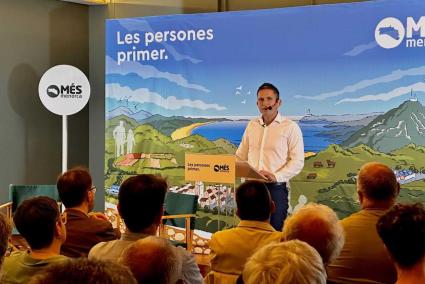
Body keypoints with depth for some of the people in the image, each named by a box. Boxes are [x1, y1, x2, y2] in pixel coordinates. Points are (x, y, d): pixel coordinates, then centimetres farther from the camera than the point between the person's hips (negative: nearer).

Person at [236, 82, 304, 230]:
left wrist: (276, 176, -20)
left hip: (275, 188, -4)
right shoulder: (252, 125, 14)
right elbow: (240, 156, 18)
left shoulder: (290, 127, -2)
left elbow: (297, 161, -8)